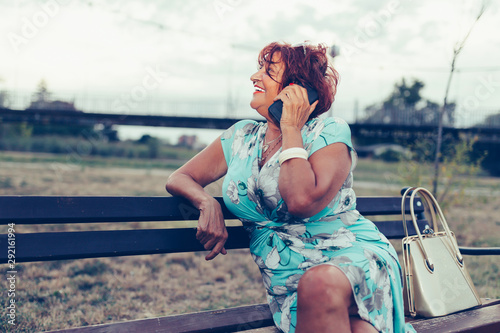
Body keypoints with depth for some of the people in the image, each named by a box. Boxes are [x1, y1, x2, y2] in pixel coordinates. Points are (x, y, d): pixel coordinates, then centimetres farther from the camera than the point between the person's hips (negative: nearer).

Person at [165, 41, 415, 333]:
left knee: (320, 282, -40)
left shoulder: (330, 131, -3)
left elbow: (302, 201, -21)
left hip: (353, 256, -3)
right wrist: (208, 203, -7)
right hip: (292, 284, 3)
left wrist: (291, 130, -11)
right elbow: (179, 179, 15)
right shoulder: (242, 138, 13)